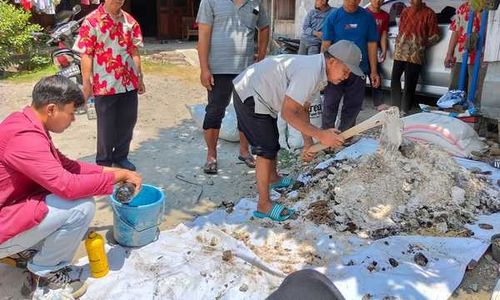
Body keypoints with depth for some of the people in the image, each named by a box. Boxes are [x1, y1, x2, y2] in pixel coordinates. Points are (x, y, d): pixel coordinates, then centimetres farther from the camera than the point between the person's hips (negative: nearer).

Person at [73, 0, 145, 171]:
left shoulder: (129, 20, 8)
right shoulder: (92, 21, -7)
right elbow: (86, 55, -8)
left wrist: (139, 77, 12)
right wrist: (86, 82, -11)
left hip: (129, 82, 5)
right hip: (104, 84, -5)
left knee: (128, 122, 12)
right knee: (106, 126, 5)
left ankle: (121, 157, 30)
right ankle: (104, 162, 22)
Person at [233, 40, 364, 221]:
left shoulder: (318, 71, 5)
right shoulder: (310, 72, -28)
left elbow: (302, 109, 9)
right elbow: (288, 113, -30)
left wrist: (308, 142, 0)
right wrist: (320, 135, -29)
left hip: (259, 95, 11)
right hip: (250, 95, -11)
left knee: (272, 141, 25)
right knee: (267, 149, -9)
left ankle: (273, 179, 47)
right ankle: (264, 205, 0)